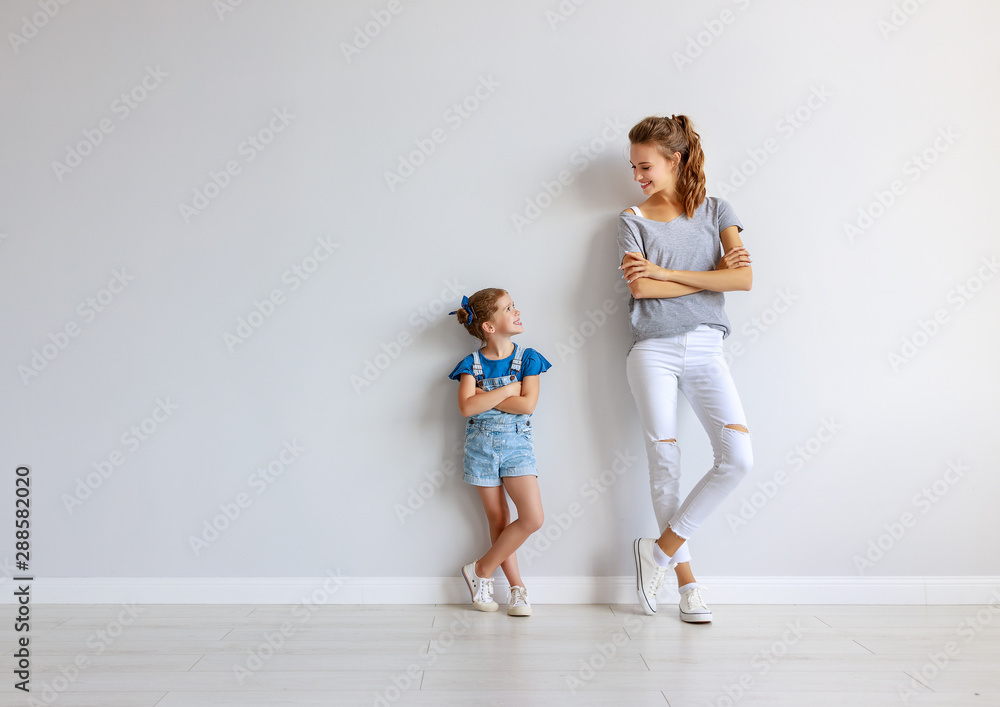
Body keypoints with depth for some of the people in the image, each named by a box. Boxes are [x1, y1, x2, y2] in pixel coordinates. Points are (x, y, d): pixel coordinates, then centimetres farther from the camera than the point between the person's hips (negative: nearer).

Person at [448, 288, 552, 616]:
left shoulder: (527, 358, 1)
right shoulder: (471, 364, -2)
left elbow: (527, 404, -12)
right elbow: (466, 407, -17)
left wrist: (485, 397, -14)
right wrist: (507, 390, -16)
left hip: (517, 444, 1)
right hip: (481, 445, -1)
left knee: (533, 517, -11)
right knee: (498, 519, 4)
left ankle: (481, 569, 5)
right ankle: (517, 587, 16)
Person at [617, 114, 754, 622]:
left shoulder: (716, 210, 10)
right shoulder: (633, 219, 8)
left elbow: (744, 278, -4)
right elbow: (640, 287, -8)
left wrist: (666, 272, -8)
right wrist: (713, 275, -4)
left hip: (705, 349, 1)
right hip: (654, 350, -1)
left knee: (738, 458, -12)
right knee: (664, 466, 0)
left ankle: (661, 548, 2)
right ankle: (686, 578, 13)